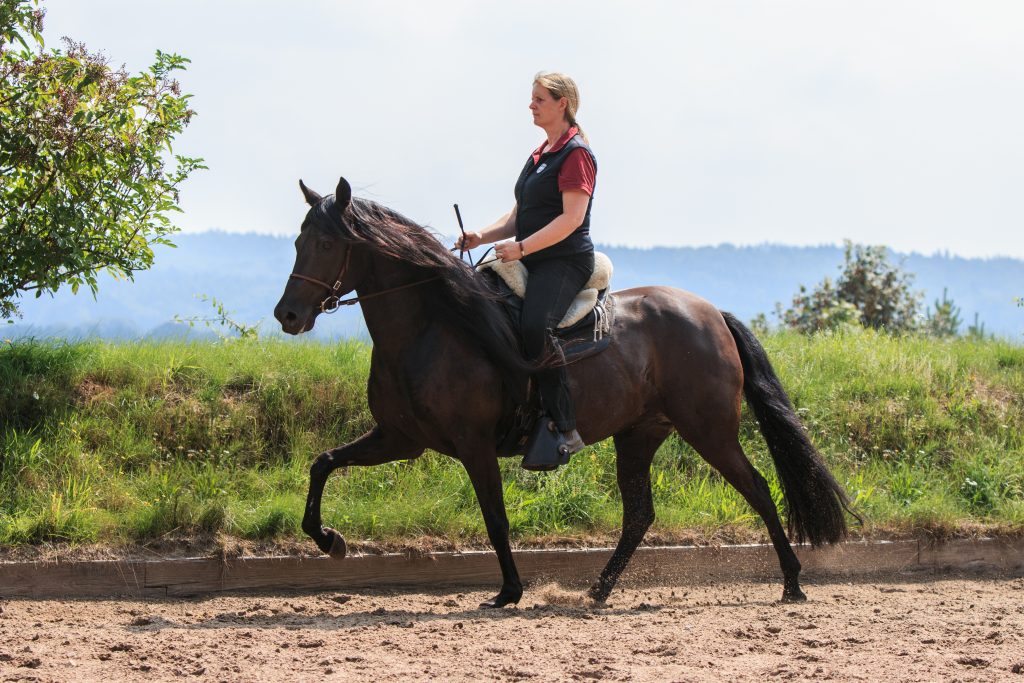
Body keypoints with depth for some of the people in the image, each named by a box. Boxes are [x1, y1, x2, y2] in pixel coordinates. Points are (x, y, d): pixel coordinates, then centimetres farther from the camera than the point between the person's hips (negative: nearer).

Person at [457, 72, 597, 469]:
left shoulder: (575, 154, -8)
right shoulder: (540, 155, 21)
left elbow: (571, 218, -19)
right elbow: (519, 216, 22)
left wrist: (521, 247, -25)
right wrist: (483, 237, 4)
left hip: (566, 262, -10)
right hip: (532, 263, 10)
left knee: (535, 325, -33)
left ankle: (565, 430, -33)